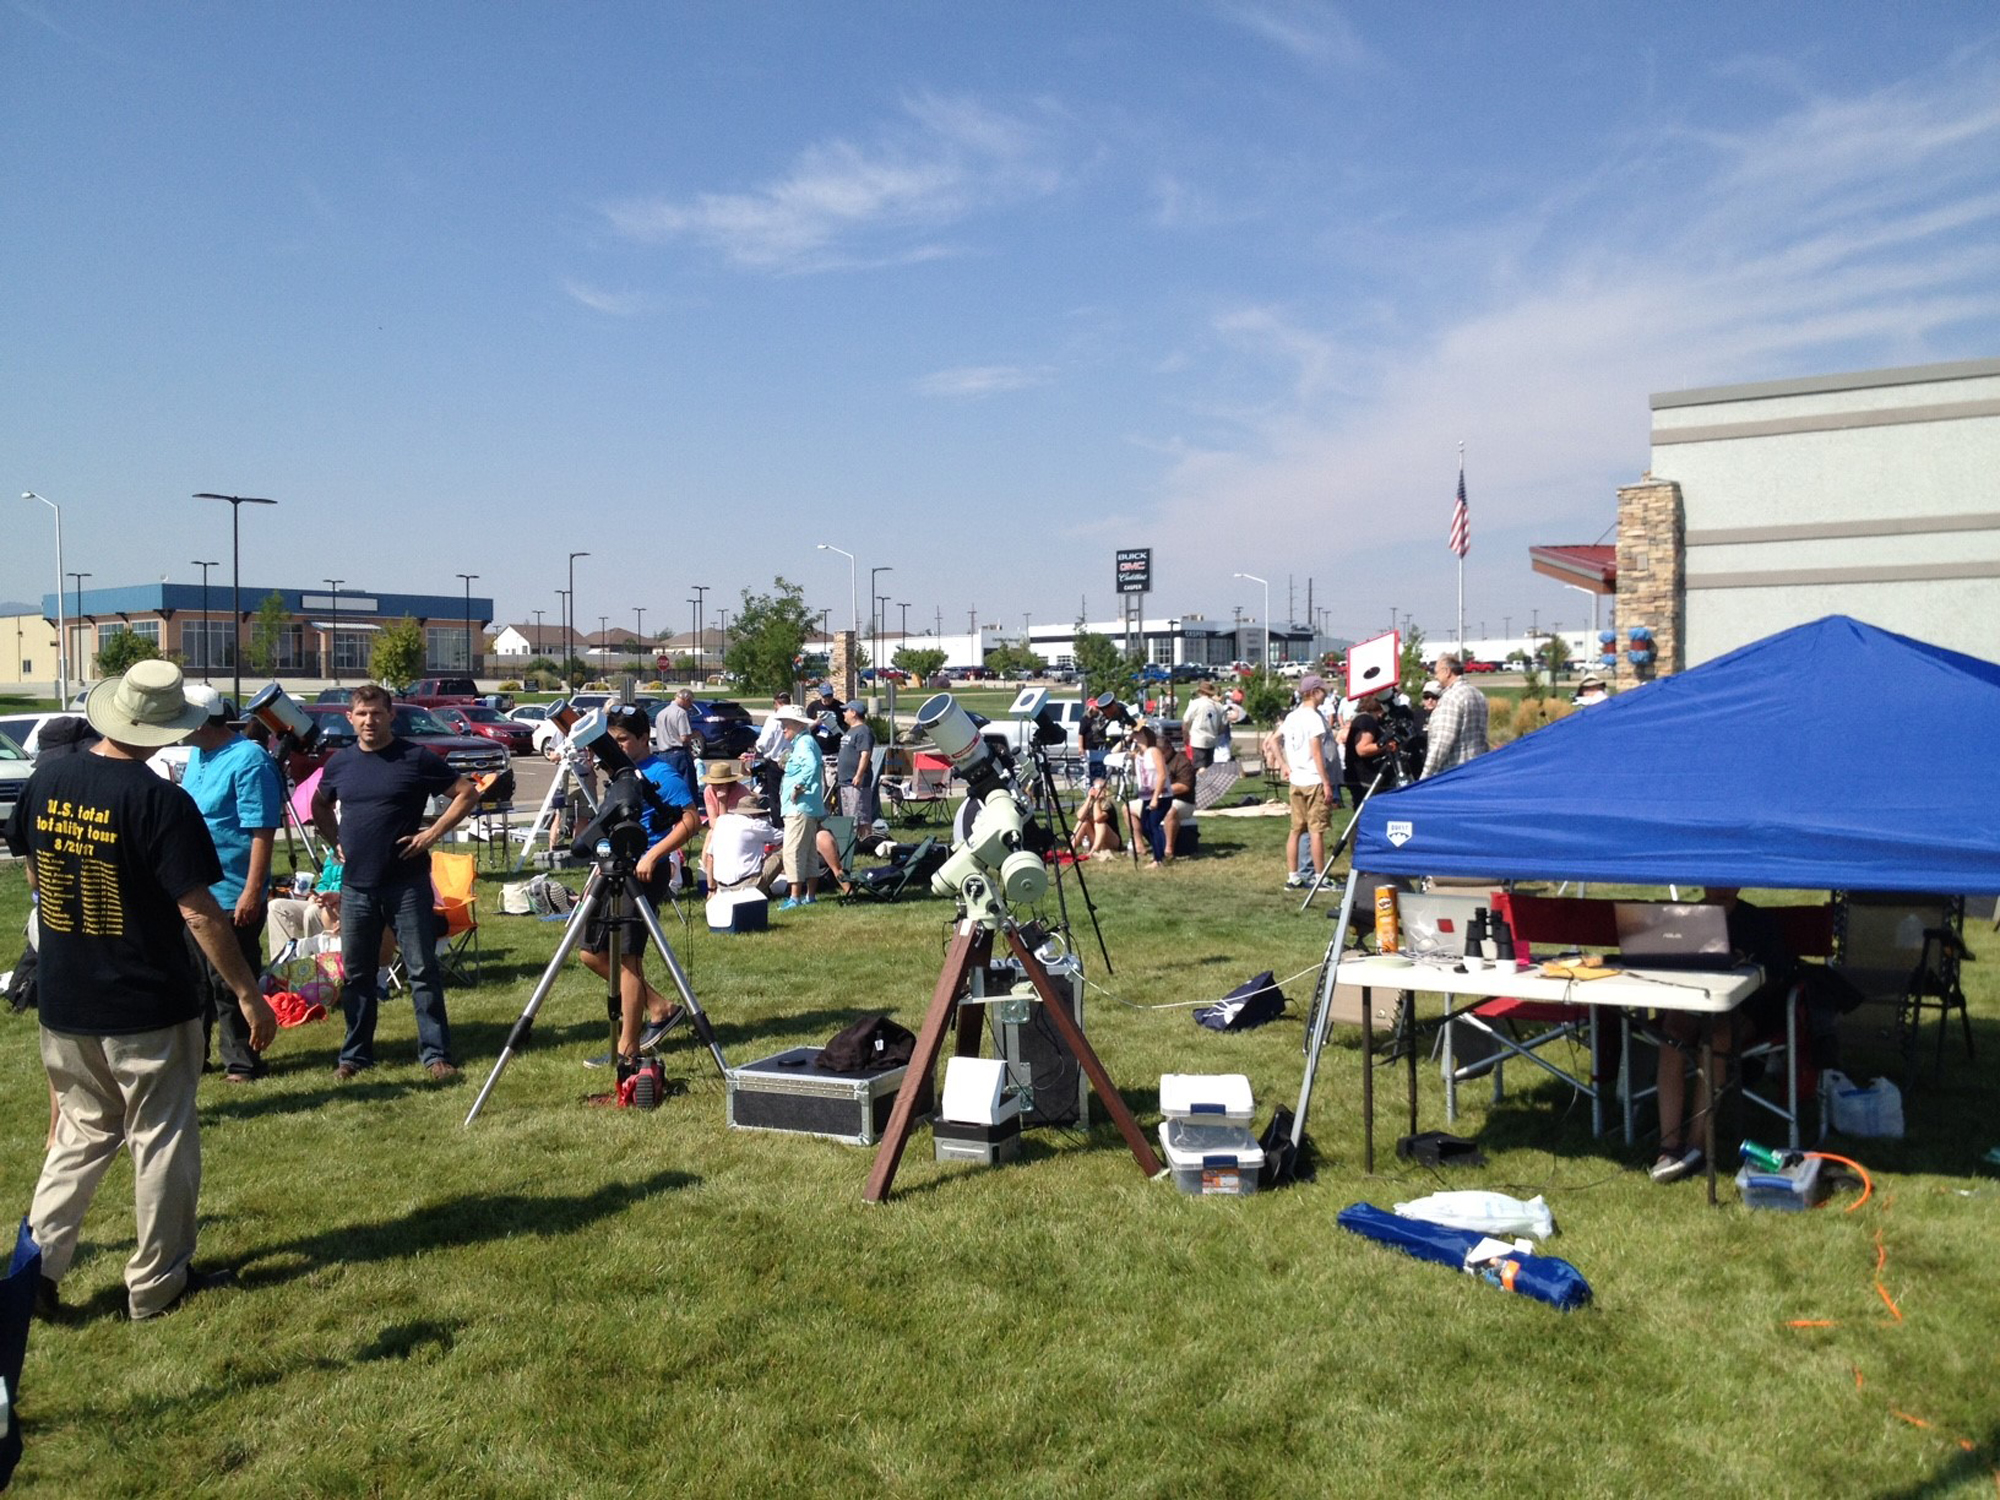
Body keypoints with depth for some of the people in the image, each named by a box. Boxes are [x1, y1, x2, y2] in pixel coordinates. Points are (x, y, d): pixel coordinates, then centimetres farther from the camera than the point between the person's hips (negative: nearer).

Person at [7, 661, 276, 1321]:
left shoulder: (47, 781, -1)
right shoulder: (161, 801, -20)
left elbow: (32, 874, 14)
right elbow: (198, 911, -21)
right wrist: (248, 994, -14)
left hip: (63, 1003, 6)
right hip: (147, 1007, -5)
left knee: (81, 1132, 21)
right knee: (162, 1141, 9)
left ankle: (36, 1266, 17)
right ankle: (157, 1284, 19)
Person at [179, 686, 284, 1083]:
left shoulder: (248, 761, -18)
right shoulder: (197, 755, 10)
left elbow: (263, 831, -21)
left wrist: (252, 893, -23)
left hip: (231, 897, -9)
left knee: (230, 985, 0)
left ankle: (241, 1063, 12)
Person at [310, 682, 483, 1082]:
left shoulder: (417, 759, -4)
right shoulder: (340, 763, 9)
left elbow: (468, 793, -2)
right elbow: (319, 805, 27)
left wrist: (433, 832, -9)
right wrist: (337, 841, 11)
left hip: (407, 883, -4)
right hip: (356, 884, 4)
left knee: (423, 969, -1)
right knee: (356, 974, 11)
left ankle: (435, 1054, 4)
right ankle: (354, 1055, 23)